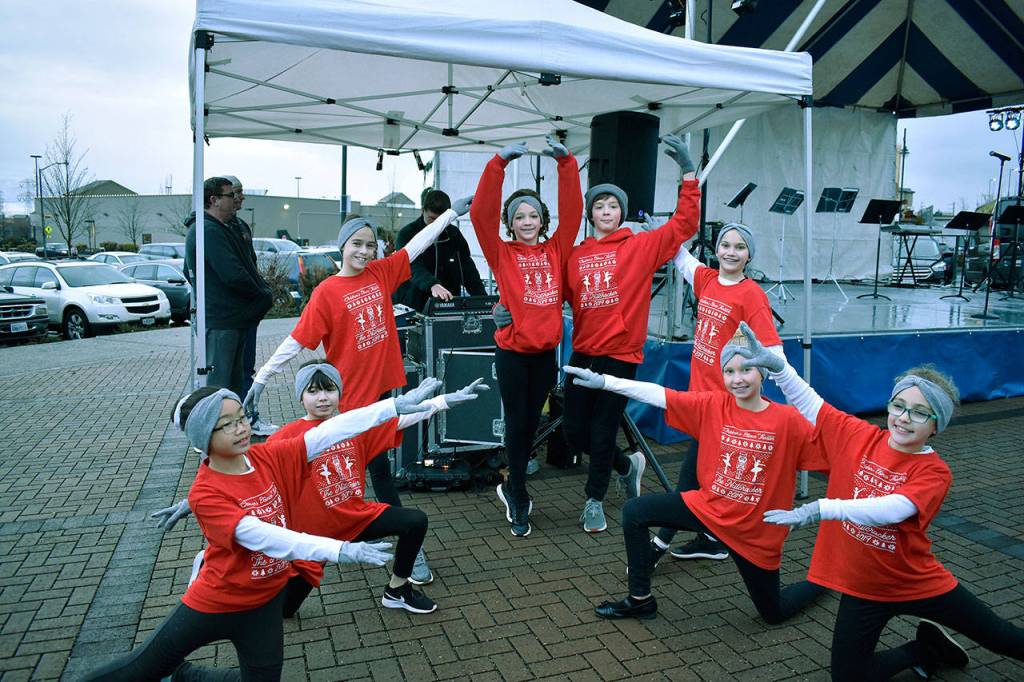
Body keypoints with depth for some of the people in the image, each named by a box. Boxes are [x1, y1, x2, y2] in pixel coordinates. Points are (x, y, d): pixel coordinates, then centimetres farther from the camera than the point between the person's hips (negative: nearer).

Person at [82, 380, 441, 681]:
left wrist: (397, 405, -26)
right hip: (216, 602, -4)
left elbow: (331, 432, -19)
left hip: (267, 600, 4)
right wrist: (341, 550, -45)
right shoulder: (205, 494, -25)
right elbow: (264, 537, -36)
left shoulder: (270, 457, -12)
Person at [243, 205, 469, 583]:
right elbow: (297, 340, -9)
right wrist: (262, 377, -11)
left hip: (386, 385, 5)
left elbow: (417, 244, 6)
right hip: (355, 393, -5)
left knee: (374, 464, 16)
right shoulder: (326, 292, -9)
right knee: (378, 468, 4)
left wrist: (453, 211, 7)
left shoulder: (381, 273, 4)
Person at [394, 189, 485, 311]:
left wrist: (483, 300, -6)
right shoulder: (407, 234, -5)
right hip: (412, 308, -3)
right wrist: (432, 285, -39)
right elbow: (414, 268, -20)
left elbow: (468, 269, 7)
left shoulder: (454, 234, 7)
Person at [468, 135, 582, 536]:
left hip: (546, 351, 3)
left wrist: (566, 163, -7)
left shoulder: (555, 251, 6)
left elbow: (571, 210, 0)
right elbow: (481, 213, -12)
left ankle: (511, 487, 34)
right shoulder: (501, 253, 0)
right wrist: (499, 164, -18)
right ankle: (519, 500, 20)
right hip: (512, 351, -3)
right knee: (516, 423, 5)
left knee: (531, 422, 14)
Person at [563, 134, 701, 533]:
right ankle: (627, 466, 36)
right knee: (573, 432, 9)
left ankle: (595, 500, 27)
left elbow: (684, 225, -8)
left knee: (602, 433, 4)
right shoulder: (576, 255, 6)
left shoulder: (640, 246, -2)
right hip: (583, 353, 4)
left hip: (620, 355, -4)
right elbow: (564, 295, 7)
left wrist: (688, 172, -13)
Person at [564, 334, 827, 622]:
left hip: (756, 531, -2)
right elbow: (659, 395, -16)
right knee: (635, 512, -10)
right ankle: (640, 599, 10)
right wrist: (603, 381, -20)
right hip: (707, 507, 3)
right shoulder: (713, 405, -11)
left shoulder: (789, 420, -17)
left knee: (774, 613, 12)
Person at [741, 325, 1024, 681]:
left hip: (920, 585, -2)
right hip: (862, 589, 2)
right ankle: (927, 650, 27)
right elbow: (809, 403, -6)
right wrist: (776, 364, -19)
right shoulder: (860, 436, -8)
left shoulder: (934, 471, -18)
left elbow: (891, 510, -36)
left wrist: (822, 509, -47)